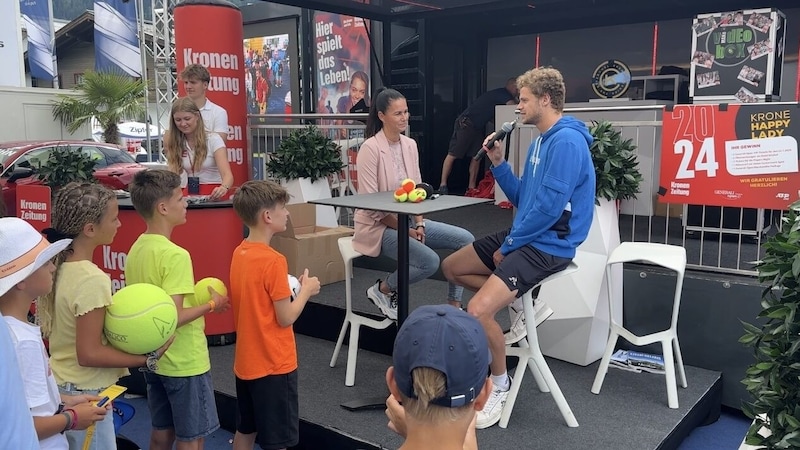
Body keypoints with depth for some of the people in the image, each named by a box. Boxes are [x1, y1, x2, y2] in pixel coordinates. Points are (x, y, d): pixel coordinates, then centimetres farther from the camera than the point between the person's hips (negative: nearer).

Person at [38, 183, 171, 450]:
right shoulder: (91, 280, -26)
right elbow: (89, 354, -24)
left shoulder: (61, 265, 0)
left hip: (62, 386, 8)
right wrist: (147, 359, -19)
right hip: (85, 395, -8)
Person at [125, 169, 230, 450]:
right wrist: (211, 304, -13)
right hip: (184, 362, -8)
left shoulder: (136, 250, 3)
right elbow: (173, 318, -27)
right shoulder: (175, 255, -24)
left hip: (153, 358, 8)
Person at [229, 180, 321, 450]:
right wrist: (305, 290, -5)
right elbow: (286, 318, -19)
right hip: (273, 364, -8)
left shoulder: (239, 253, 3)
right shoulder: (273, 261, -23)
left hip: (246, 361, 8)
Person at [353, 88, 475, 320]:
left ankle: (454, 306, 4)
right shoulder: (370, 148, -16)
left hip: (407, 219, 8)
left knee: (465, 240, -6)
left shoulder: (410, 145, 6)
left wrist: (419, 224, -6)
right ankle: (382, 289, 1)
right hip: (378, 226, -7)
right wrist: (405, 230, -18)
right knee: (430, 261, -27)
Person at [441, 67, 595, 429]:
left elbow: (548, 207, -23)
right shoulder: (542, 140, 14)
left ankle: (500, 384, 1)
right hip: (525, 236, 11)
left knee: (478, 311, -26)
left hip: (548, 245, -11)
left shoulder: (567, 141, -18)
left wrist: (509, 244, -14)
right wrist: (498, 163, 4)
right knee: (451, 267, 16)